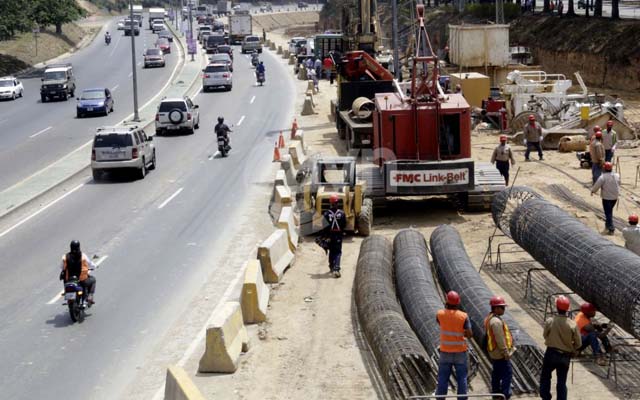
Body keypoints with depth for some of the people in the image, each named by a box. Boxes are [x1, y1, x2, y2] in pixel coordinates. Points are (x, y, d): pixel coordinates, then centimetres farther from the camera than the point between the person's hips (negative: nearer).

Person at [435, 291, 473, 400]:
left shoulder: (440, 314, -7)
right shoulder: (463, 316, -12)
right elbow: (469, 334, -10)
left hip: (445, 351, 1)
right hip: (460, 351, -1)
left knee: (443, 378, 9)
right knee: (461, 377, 8)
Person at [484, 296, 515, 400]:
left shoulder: (489, 318, 11)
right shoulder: (496, 321, -23)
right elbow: (500, 339, -25)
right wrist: (506, 353, -19)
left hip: (493, 352, 10)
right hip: (500, 353, -10)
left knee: (497, 374, 18)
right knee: (507, 374, -6)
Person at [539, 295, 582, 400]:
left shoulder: (550, 321, -15)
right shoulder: (572, 325, -14)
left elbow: (545, 335, 2)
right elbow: (578, 343, -6)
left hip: (551, 353, -1)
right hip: (565, 356, 1)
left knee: (545, 376, 19)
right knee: (562, 381, 10)